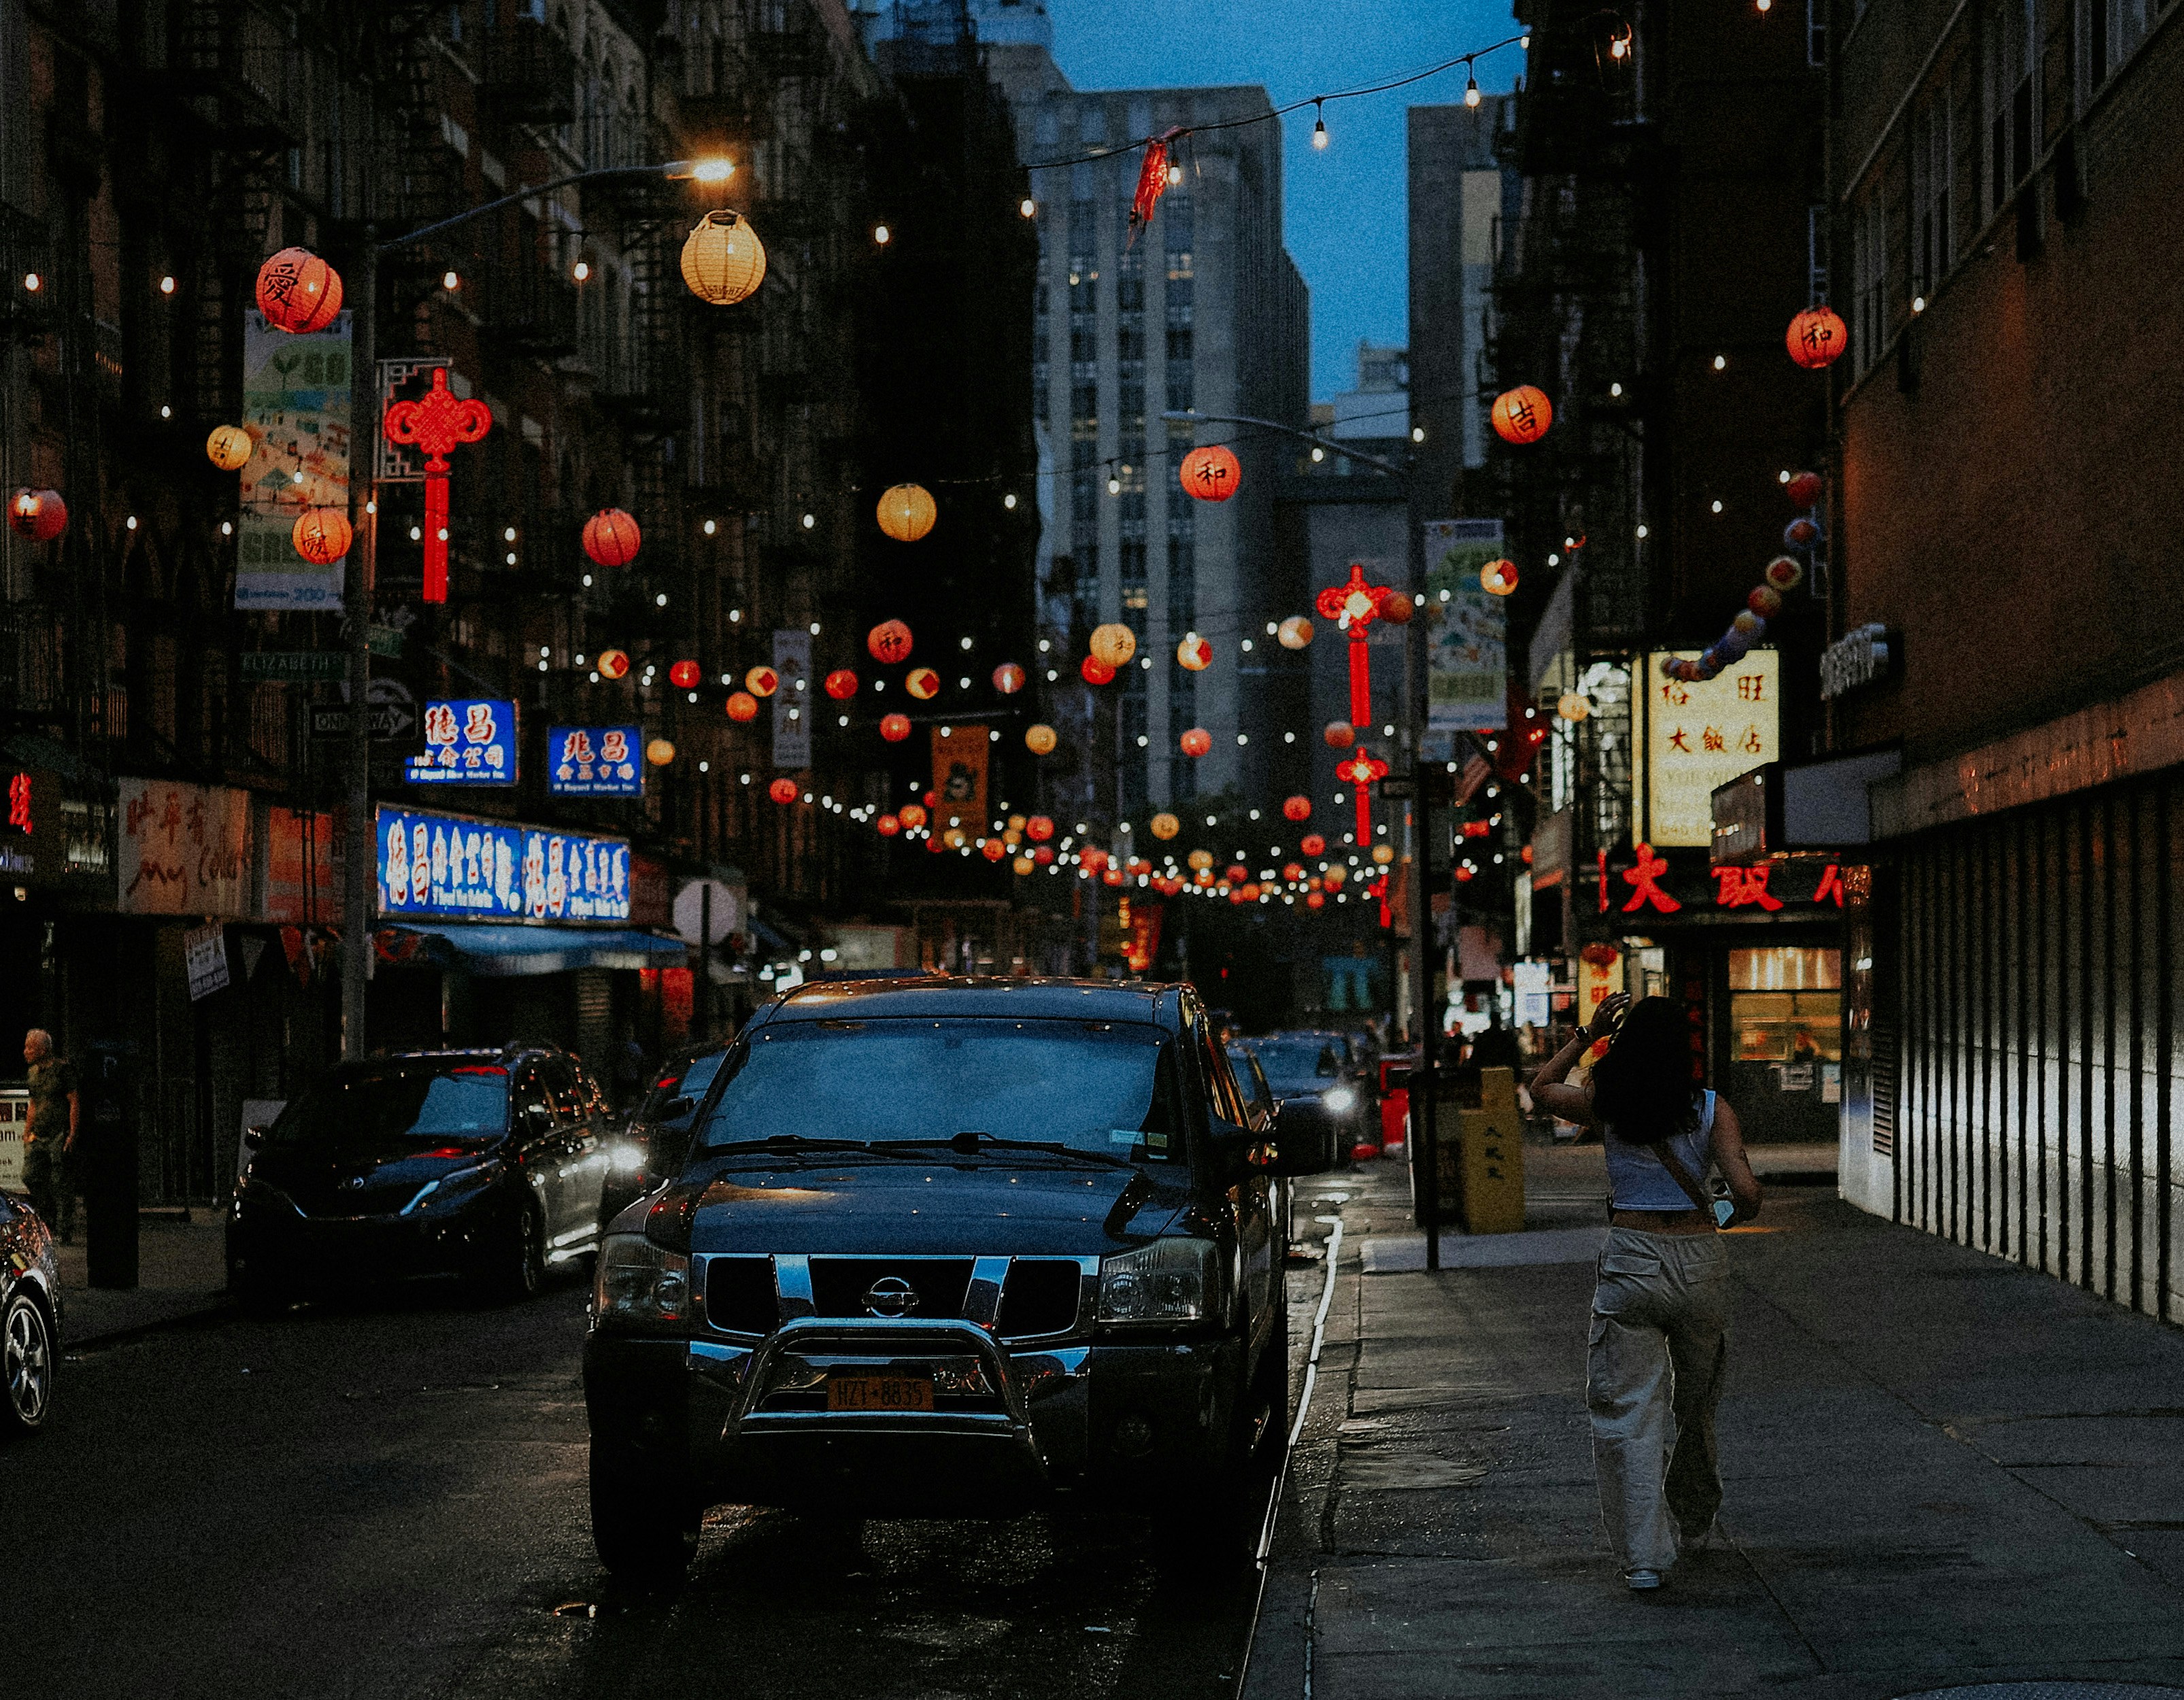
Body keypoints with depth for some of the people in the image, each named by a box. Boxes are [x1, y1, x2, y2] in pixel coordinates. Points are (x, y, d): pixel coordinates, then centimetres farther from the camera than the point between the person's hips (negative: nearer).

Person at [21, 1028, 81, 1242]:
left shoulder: (63, 1069, -9)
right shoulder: (34, 1072, 14)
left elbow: (75, 1103, -10)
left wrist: (72, 1135, -16)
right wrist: (28, 1131, 18)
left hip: (60, 1136, -7)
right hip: (38, 1136, 7)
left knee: (62, 1184, -5)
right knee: (30, 1176, -2)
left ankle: (65, 1231, 2)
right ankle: (49, 1220, 14)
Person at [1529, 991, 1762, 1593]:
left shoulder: (1605, 1106, -3)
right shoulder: (1711, 1111, -7)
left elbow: (1541, 1087, 16)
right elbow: (1746, 1192, -14)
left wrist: (1587, 1034, 16)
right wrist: (1742, 1211, 8)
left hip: (1629, 1262, -1)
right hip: (1698, 1261, 1)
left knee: (1627, 1411, 2)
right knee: (1695, 1405, 21)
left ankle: (1643, 1556, -7)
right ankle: (1694, 1529, 40)